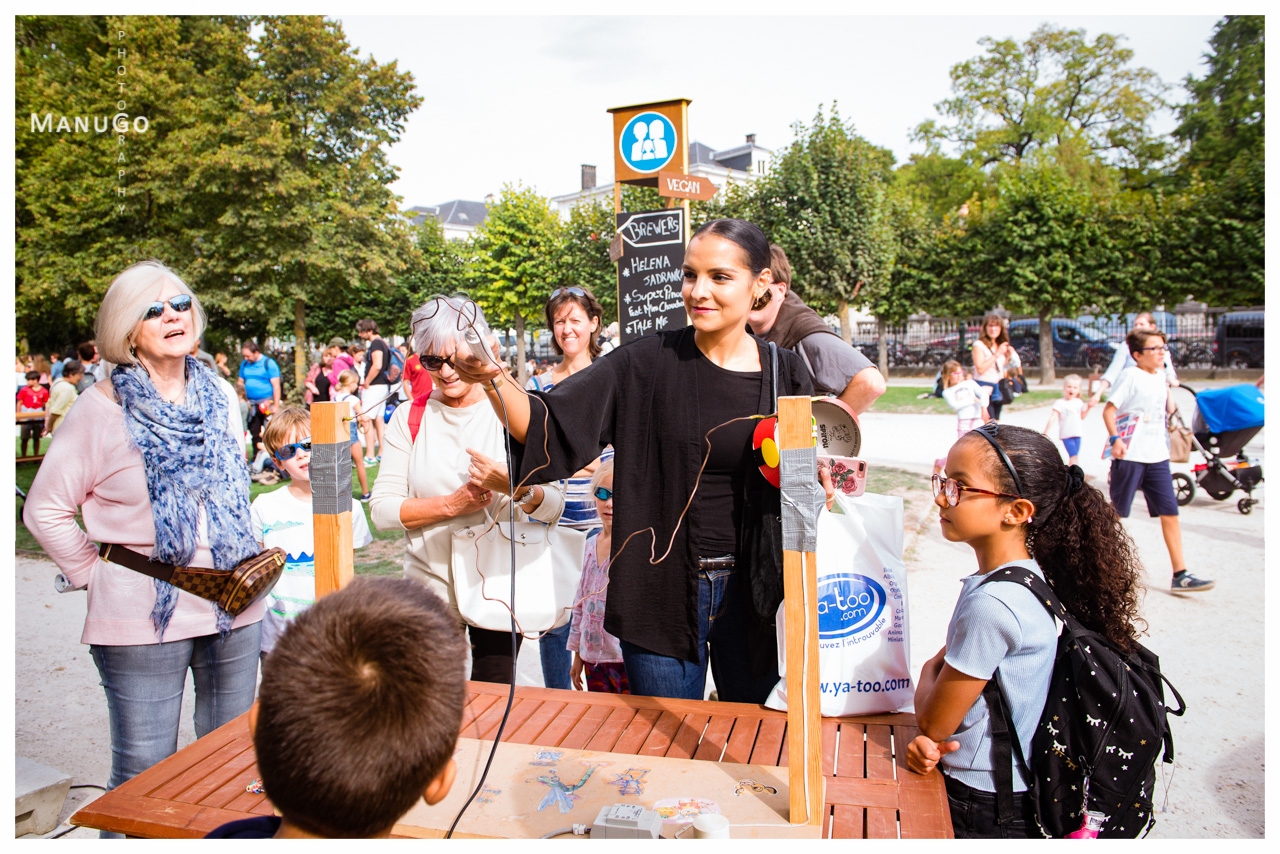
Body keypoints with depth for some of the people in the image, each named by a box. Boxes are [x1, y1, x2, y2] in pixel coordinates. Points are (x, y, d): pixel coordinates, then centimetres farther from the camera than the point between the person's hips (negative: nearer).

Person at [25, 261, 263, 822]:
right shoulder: (102, 408, -8)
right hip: (142, 613, -4)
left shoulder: (220, 396, 7)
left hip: (234, 605, 5)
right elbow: (45, 510, -4)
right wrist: (94, 575, -3)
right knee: (143, 774, 7)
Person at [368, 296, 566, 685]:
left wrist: (515, 486, -26)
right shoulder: (410, 418, 2)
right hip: (429, 591, 1)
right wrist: (452, 504, -17)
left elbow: (554, 507, -7)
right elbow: (382, 509, -4)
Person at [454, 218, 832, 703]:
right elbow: (545, 426, -15)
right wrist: (494, 380, -32)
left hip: (752, 591, 2)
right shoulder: (649, 363, -9)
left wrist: (817, 482, -14)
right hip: (662, 589, -1)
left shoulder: (784, 373, -3)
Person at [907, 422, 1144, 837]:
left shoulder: (992, 604, -30)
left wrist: (930, 676, 1)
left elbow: (931, 722, -19)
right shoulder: (1025, 576, -1)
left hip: (983, 808, -8)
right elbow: (936, 665, 4)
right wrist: (928, 741, -11)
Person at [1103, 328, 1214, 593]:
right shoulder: (1130, 375, -8)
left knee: (1170, 514, 1)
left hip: (1157, 456, 6)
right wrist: (1115, 438, -25)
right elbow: (1108, 409, -14)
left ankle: (1180, 575, 3)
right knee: (1116, 512, 6)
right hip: (1130, 456, -6)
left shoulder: (1161, 377, 12)